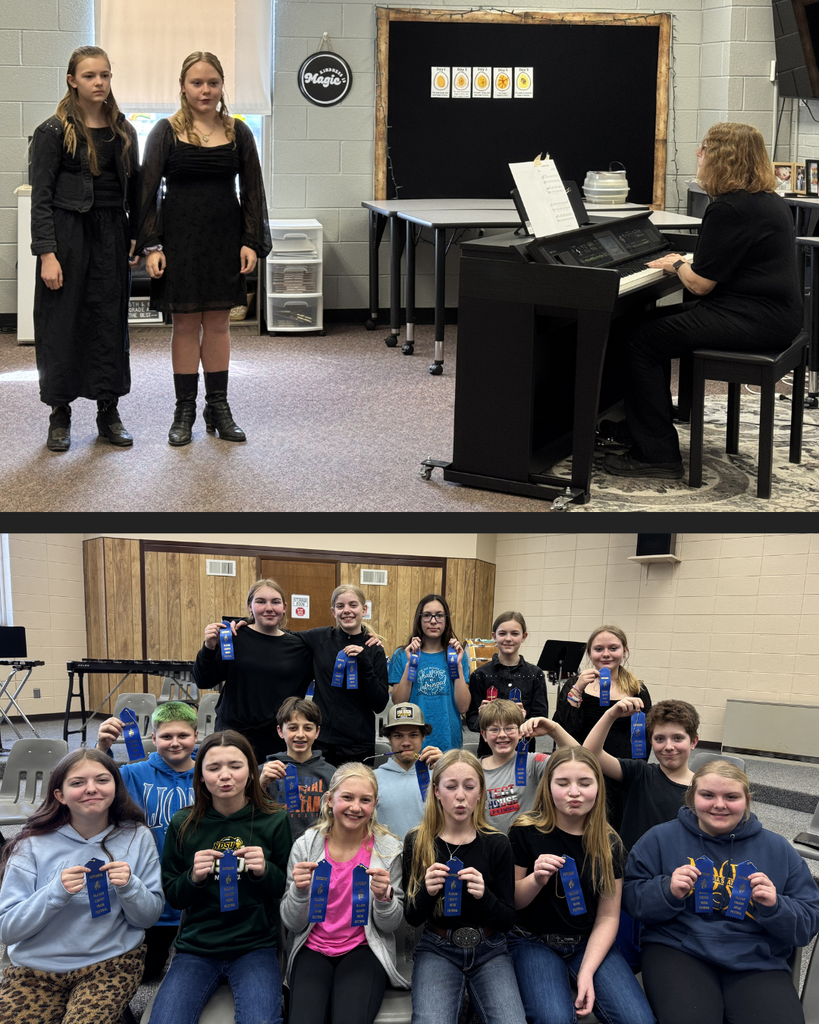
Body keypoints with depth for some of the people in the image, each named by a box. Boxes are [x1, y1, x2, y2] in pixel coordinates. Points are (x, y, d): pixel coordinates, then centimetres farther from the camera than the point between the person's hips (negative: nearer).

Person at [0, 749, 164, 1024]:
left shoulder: (136, 838, 0)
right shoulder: (33, 844, -4)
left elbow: (149, 917, 3)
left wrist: (129, 887, -17)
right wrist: (56, 892, -21)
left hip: (111, 962, -1)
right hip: (34, 969, 1)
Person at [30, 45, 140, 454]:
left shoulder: (123, 131, 9)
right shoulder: (53, 132, -5)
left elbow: (133, 189, 15)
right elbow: (41, 196, -8)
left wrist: (136, 239, 7)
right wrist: (47, 254, -14)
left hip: (111, 236, 4)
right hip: (68, 235, -4)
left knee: (110, 321, 7)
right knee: (62, 322, 1)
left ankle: (108, 411, 16)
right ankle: (59, 415, 11)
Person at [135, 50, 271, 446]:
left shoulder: (238, 132, 5)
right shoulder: (167, 132, -2)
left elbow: (252, 191, 7)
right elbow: (147, 191, -2)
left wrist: (252, 243, -1)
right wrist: (151, 246, -10)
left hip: (224, 238, 2)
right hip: (181, 238, -2)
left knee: (218, 323, 7)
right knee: (186, 324, 3)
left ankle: (218, 407, 17)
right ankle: (184, 410, 12)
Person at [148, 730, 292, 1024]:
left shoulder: (274, 821, -2)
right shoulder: (183, 824, 1)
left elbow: (288, 891, 6)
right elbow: (172, 897, 8)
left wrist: (265, 871, -15)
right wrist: (193, 877, -12)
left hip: (255, 946, -1)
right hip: (196, 947, 2)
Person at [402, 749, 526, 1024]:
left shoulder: (497, 844, 0)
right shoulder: (416, 842, 0)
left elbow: (508, 920, 0)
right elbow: (412, 918, 3)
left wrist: (484, 896, -21)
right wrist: (427, 891, -19)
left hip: (489, 950, 1)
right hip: (437, 949, -1)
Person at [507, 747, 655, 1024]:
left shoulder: (609, 844, -1)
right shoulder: (525, 832, -8)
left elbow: (608, 916, 0)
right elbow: (510, 901, -3)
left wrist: (587, 972, -13)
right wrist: (536, 879, -25)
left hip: (590, 942, 3)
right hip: (533, 940, -3)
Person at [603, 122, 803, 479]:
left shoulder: (730, 209, -19)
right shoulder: (767, 201, 14)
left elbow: (700, 284, -18)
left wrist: (677, 264, 2)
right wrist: (687, 263, 18)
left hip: (756, 322, -11)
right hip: (772, 312, 11)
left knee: (644, 340, -10)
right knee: (652, 320, 16)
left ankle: (657, 454, -7)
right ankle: (642, 430, 22)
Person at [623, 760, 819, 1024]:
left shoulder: (778, 849, 10)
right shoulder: (661, 838, 7)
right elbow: (631, 898, 3)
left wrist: (774, 907, -11)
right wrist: (668, 891, -15)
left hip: (757, 962, 2)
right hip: (678, 950, -1)